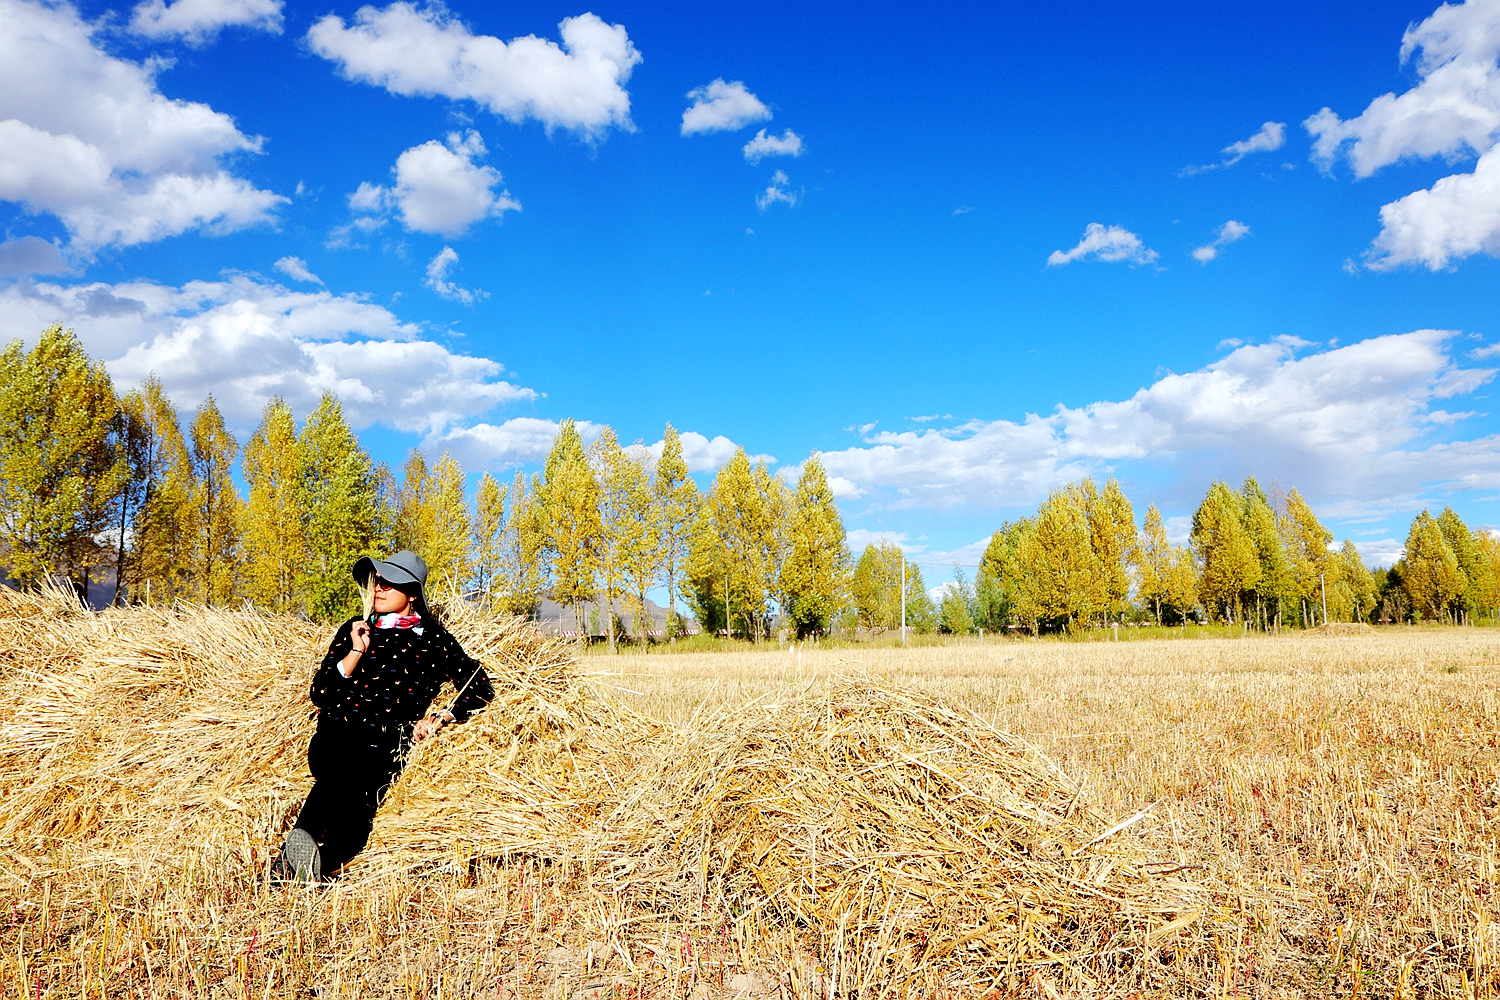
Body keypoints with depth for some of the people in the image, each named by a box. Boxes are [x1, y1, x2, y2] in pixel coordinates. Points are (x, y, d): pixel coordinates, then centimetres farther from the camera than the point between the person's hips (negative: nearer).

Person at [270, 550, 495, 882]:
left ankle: (294, 860, -42)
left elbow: (481, 689, 11)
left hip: (384, 747, -1)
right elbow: (319, 693, 12)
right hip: (334, 738, 1)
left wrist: (439, 720, -1)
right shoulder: (354, 630, 20)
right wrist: (356, 652, 2)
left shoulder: (432, 639, 12)